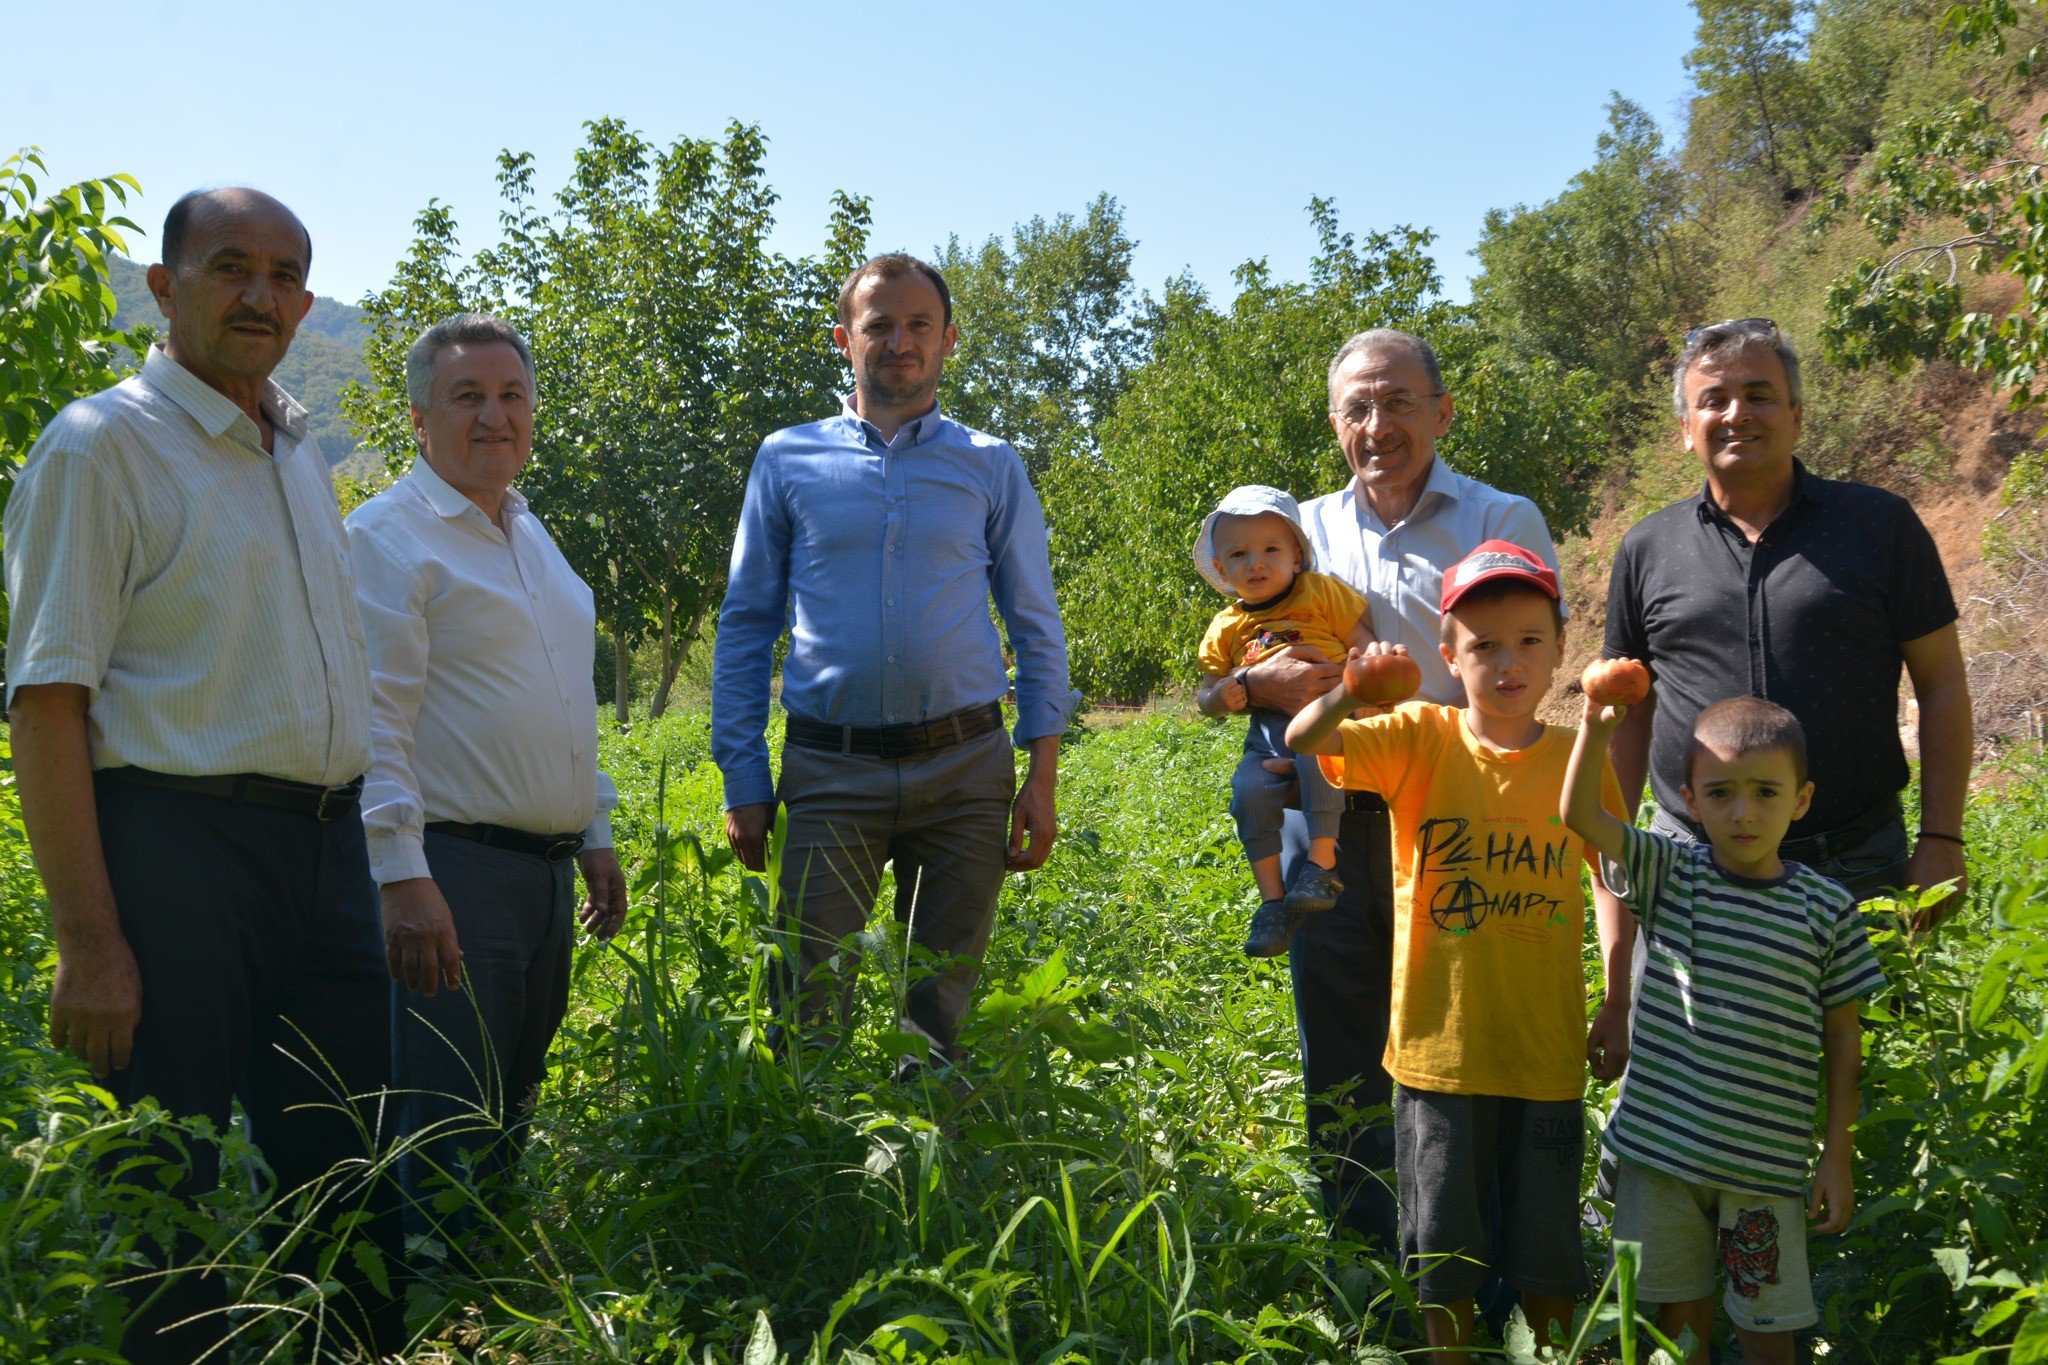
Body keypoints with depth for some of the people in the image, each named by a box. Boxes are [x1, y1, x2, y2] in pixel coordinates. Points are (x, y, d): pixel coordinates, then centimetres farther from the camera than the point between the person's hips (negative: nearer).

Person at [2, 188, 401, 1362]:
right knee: (173, 1196, 2)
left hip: (328, 846, 7)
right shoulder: (103, 444, -6)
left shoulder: (303, 452, 16)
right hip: (180, 842, -7)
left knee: (350, 1174, 13)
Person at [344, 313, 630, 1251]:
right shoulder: (386, 537, -8)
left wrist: (595, 839, 21)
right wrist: (402, 879, -23)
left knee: (509, 1121, 15)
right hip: (450, 872, -8)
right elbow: (372, 719, -16)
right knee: (449, 1138, -6)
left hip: (547, 872, 8)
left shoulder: (532, 535, 18)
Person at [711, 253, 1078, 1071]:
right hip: (831, 771, 0)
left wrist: (1043, 774, 1)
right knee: (809, 1006, -5)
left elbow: (1036, 627, 10)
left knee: (944, 1007, 6)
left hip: (964, 767, 1)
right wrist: (743, 781, 2)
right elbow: (745, 624, 9)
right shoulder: (788, 460, 9)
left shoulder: (991, 467, 9)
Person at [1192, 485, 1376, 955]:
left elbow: (1366, 644, 4)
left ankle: (1322, 864, -31)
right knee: (1249, 790, -24)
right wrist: (1219, 695, -3)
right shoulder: (1226, 629, 16)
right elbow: (1205, 696, 22)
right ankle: (1272, 900, -14)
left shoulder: (1321, 593, 7)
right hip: (1267, 727, 3)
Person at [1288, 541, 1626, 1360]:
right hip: (1439, 1048, -1)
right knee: (1444, 1258, 13)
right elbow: (1302, 742, -20)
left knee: (1546, 1260, 14)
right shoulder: (1420, 739, -6)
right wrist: (1350, 691, -39)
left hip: (1546, 1055, 1)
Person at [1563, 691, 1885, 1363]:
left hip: (1767, 1165, 0)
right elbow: (1580, 815, -15)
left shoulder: (1827, 907, -3)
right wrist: (1598, 725, -32)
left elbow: (1842, 1032, 3)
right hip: (1661, 1148, 1)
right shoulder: (1672, 874, -2)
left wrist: (1838, 1157, 2)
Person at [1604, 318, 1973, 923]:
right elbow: (1629, 712, 12)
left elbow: (1942, 686, 2)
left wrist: (1940, 839, -4)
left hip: (1857, 866, -1)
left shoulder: (1881, 523, 2)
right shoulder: (1646, 548, 7)